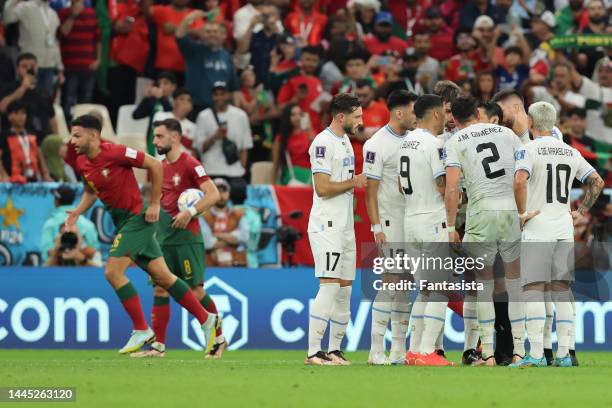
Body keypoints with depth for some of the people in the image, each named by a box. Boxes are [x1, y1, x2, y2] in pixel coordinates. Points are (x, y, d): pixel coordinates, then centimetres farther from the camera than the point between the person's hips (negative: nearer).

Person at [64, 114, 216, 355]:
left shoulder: (115, 153, -21)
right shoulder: (80, 163, 3)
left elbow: (155, 166, -16)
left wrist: (154, 204, -13)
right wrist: (77, 213, 1)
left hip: (138, 217, -8)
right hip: (121, 221, 8)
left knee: (113, 271, -16)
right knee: (162, 276, 10)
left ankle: (141, 330, -7)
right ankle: (206, 319, 21)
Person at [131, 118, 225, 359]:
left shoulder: (190, 165, -10)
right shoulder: (161, 167, 13)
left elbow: (213, 195, -17)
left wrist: (190, 212, -24)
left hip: (186, 237, -7)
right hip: (163, 238, 7)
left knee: (196, 290, -5)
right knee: (159, 289, 1)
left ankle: (219, 339, 9)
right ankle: (158, 346, 2)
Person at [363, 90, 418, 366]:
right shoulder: (377, 144, -12)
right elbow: (371, 190, -12)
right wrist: (376, 227, -17)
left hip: (413, 217, 7)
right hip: (390, 220, -7)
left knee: (405, 282, 7)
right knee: (391, 280, -11)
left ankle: (399, 350, 11)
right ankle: (376, 351, -9)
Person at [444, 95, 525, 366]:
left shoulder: (455, 143, 2)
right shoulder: (504, 133, 11)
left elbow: (452, 189, -7)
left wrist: (451, 227, -2)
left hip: (481, 213, -2)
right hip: (513, 209, 2)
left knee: (483, 281, 8)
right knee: (515, 279, 11)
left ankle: (488, 353, 5)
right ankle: (519, 350, 10)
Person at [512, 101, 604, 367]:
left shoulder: (529, 150, -7)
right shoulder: (571, 153, 13)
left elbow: (520, 181, -23)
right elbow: (597, 182, 15)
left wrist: (522, 212, -12)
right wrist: (582, 211, 17)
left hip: (537, 228, -5)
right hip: (564, 228, 5)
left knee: (533, 289, -7)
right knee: (562, 290, 7)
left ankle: (536, 353, -15)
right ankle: (564, 353, 5)